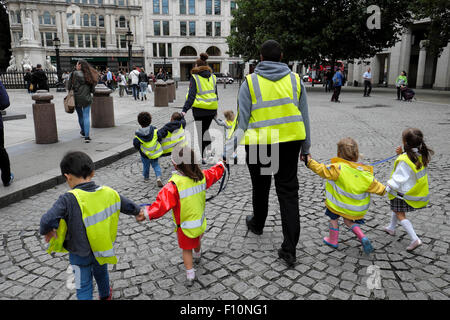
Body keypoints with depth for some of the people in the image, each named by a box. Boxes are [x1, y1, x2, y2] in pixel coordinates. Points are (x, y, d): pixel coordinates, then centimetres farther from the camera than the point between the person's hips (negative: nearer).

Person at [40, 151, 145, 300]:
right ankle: (105, 295, 59)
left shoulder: (68, 199, -28)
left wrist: (47, 232, -11)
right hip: (103, 248, 5)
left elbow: (47, 221, -34)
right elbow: (128, 205, 2)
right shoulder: (108, 192, -14)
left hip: (80, 254, -4)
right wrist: (138, 211, 23)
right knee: (101, 273, 33)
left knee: (84, 288, 17)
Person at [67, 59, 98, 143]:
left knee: (80, 115, 18)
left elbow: (69, 86, -10)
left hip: (77, 98, -1)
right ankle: (87, 136, -9)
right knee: (86, 117, 1)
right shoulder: (89, 75, 0)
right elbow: (93, 90, 2)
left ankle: (83, 132, 36)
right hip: (86, 98, 1)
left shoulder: (75, 74, -9)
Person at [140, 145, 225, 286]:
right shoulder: (201, 176, -13)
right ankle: (197, 256, 61)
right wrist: (220, 165, 27)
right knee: (197, 241, 34)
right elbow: (214, 173, 8)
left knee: (186, 249, 19)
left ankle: (190, 276, 24)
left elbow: (162, 203, -41)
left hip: (185, 226, -5)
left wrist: (147, 213, -38)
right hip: (200, 222, 5)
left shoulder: (174, 185, -31)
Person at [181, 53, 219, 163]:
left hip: (199, 109, -4)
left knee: (200, 133, 5)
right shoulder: (213, 77, 9)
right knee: (205, 129, 22)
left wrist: (185, 109, -18)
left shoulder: (195, 78, -7)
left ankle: (203, 157, 7)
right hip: (211, 109, 4)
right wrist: (215, 109, 23)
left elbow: (191, 95, -16)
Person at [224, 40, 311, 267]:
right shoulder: (295, 80, 4)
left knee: (260, 187, 19)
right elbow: (304, 117, 8)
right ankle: (289, 249, 5)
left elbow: (241, 119, -8)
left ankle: (257, 224, 45)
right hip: (290, 141, 2)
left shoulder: (250, 82, -5)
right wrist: (305, 148, 18)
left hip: (259, 144, -2)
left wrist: (228, 151, -2)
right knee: (288, 191, 5)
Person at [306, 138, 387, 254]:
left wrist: (309, 161, -15)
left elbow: (322, 170, -23)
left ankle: (333, 240, 33)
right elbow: (374, 185, 0)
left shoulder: (338, 168, -22)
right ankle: (363, 238, 9)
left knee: (333, 217, 21)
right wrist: (384, 189, 19)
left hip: (339, 203, -4)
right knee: (348, 220, 25)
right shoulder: (364, 173, -6)